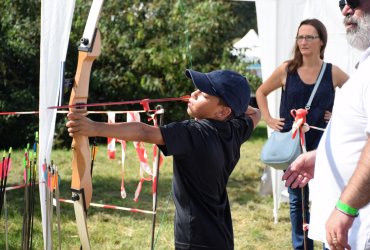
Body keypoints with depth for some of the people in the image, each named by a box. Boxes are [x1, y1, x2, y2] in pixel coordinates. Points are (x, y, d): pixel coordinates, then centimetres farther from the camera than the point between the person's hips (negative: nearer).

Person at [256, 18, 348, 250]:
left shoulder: (333, 73, -4)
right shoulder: (286, 70, -2)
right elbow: (261, 93, 13)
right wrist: (268, 119, 4)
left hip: (321, 144, -1)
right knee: (297, 200, 11)